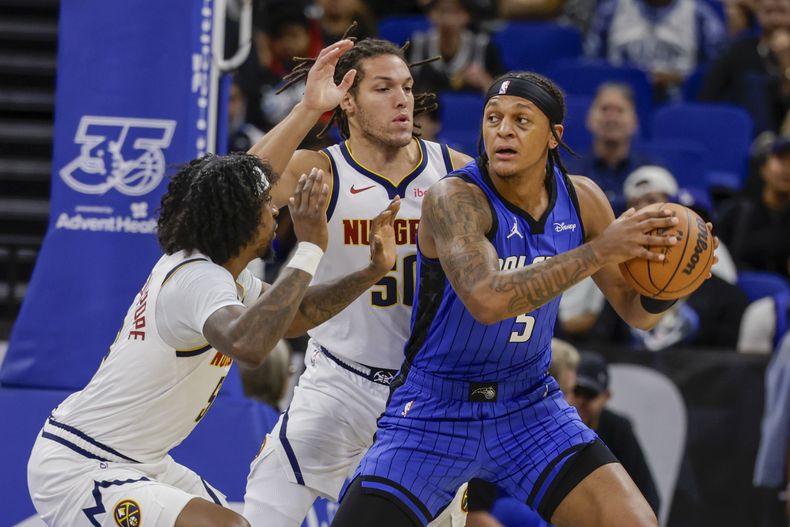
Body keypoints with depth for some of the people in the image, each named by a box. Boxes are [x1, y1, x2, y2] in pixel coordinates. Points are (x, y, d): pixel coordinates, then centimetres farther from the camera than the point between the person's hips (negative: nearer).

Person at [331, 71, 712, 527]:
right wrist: (599, 251, -37)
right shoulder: (455, 198, -21)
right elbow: (488, 299, -38)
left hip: (529, 405, 4)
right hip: (435, 414, -4)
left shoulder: (581, 200, -4)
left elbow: (637, 313, 6)